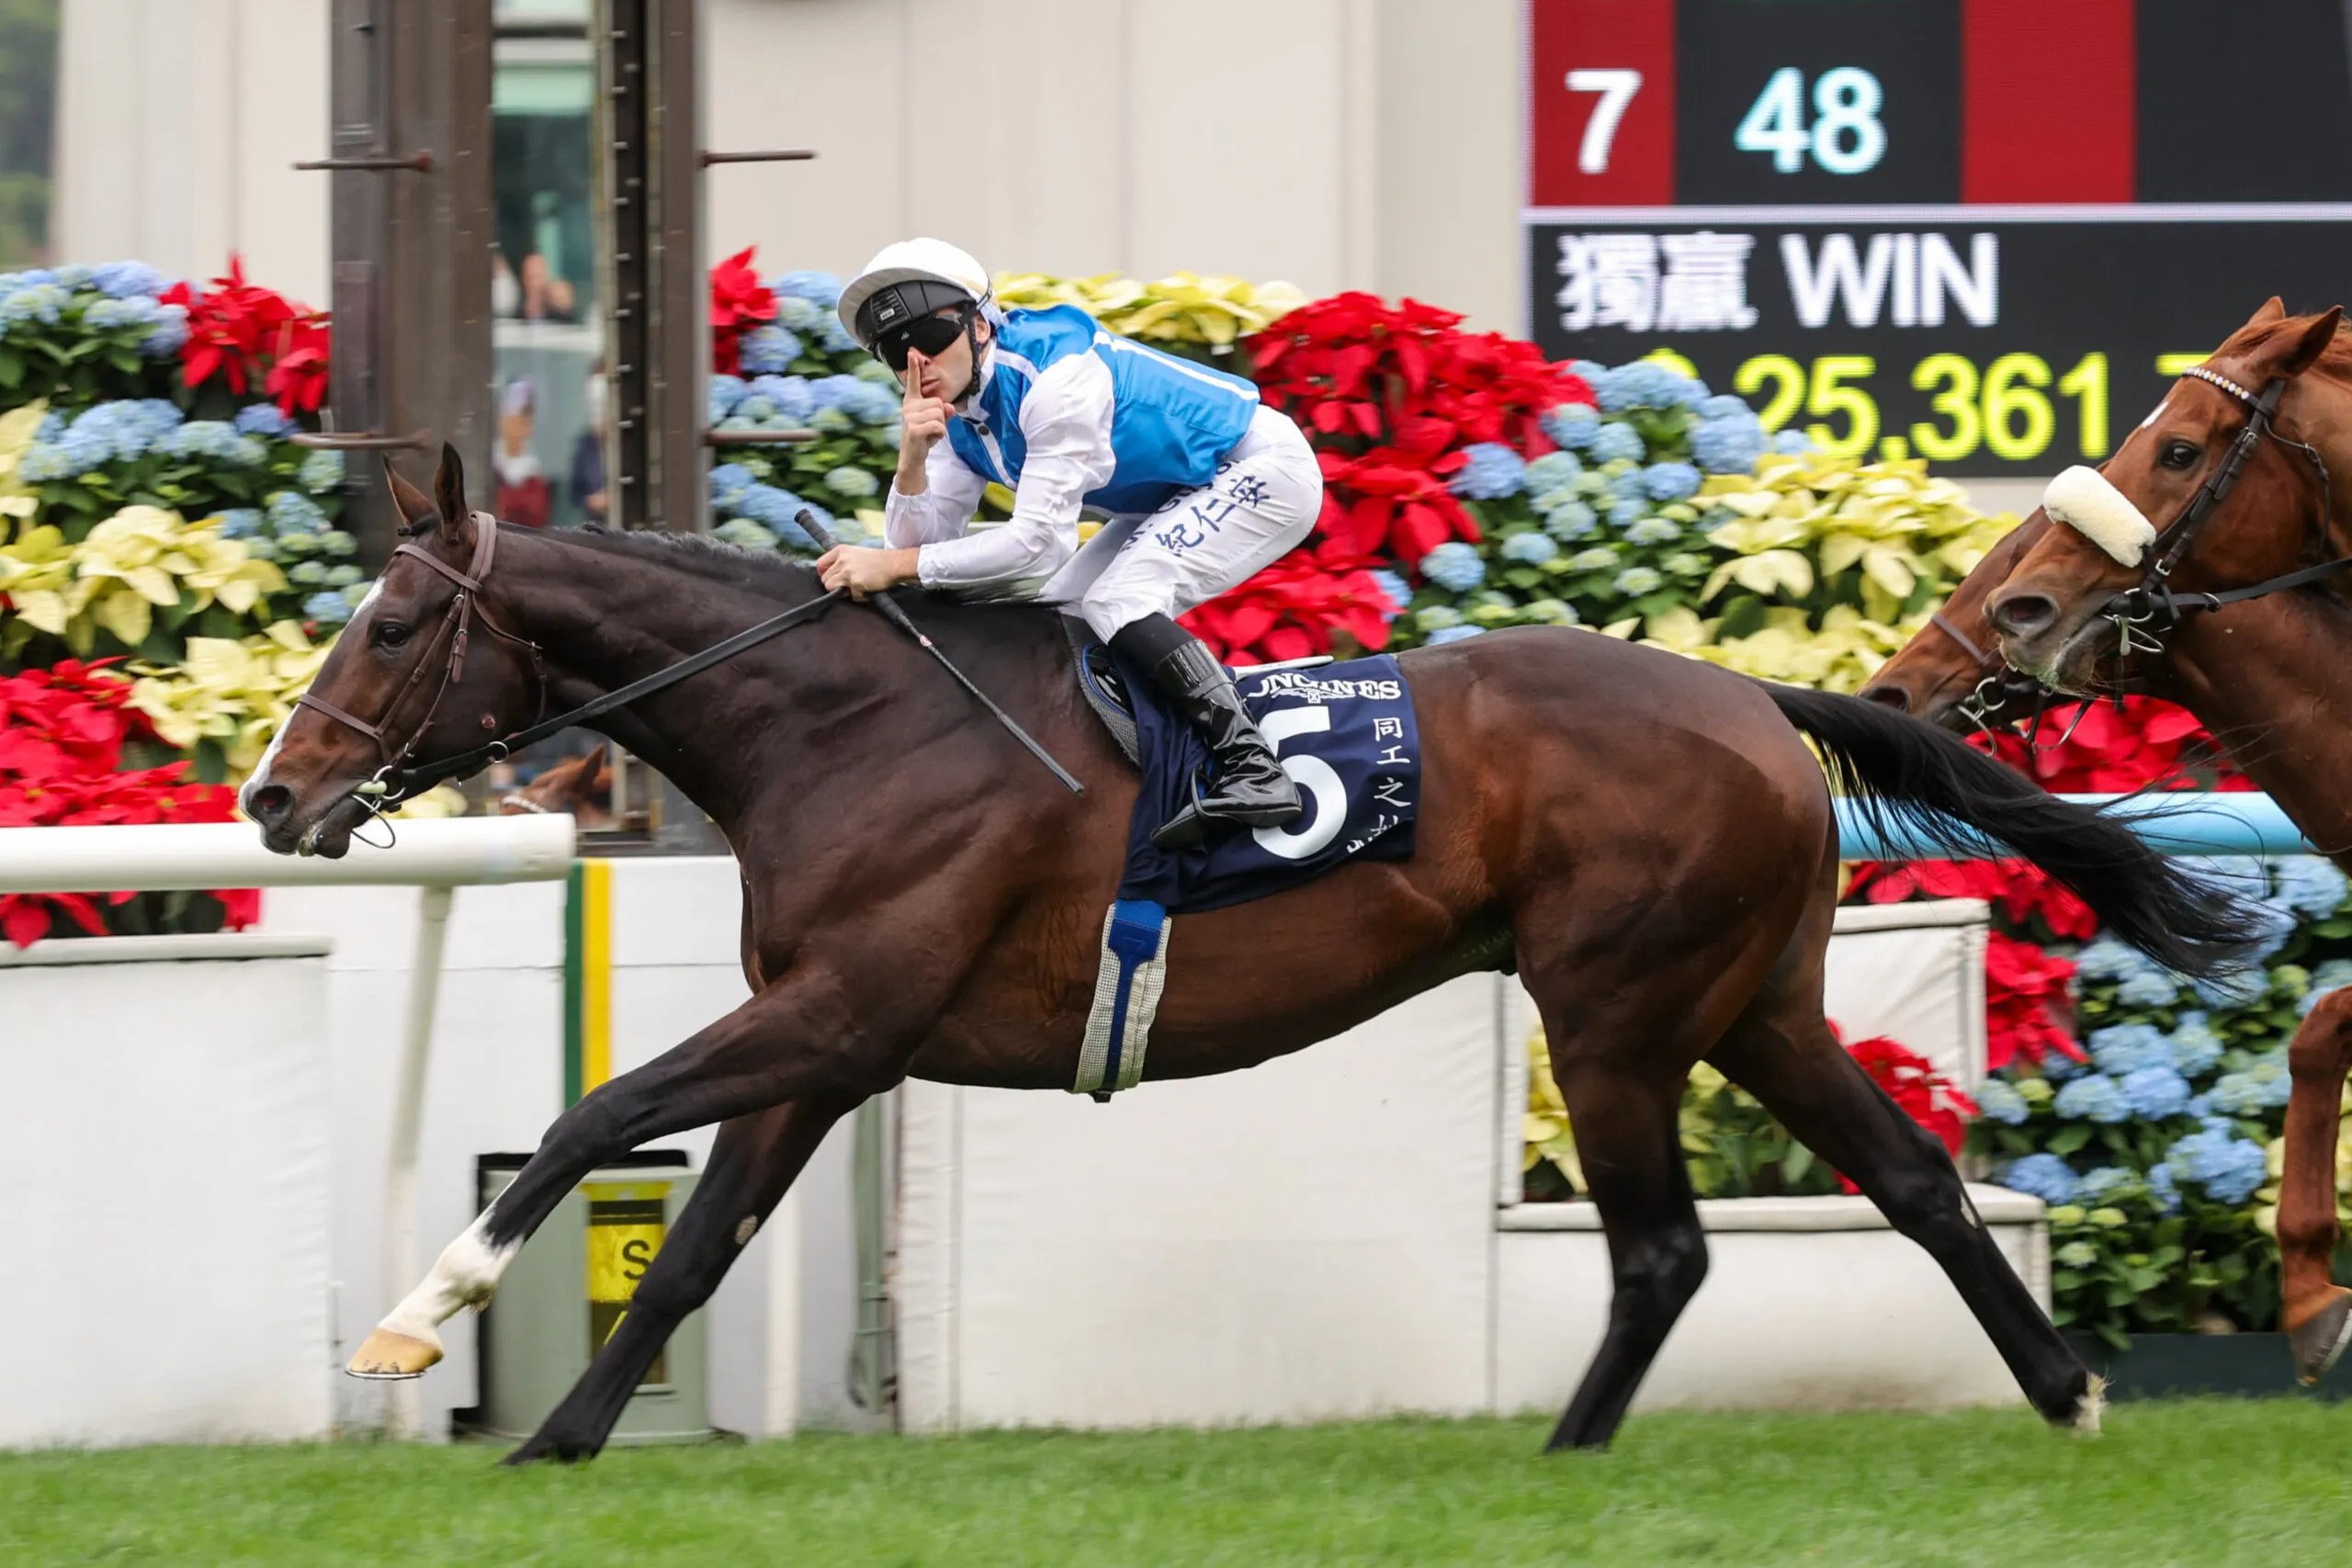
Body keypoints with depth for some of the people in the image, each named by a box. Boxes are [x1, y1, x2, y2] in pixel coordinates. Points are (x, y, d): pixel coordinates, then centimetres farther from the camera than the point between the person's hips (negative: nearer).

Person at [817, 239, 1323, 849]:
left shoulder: (1055, 374, -30)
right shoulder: (956, 416, -2)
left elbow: (1041, 540, -31)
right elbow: (921, 546, -5)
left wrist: (893, 565, -32)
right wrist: (912, 457, -24)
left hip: (1266, 471, -10)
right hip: (1180, 497, 10)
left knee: (1115, 601, -25)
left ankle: (1254, 770, -30)